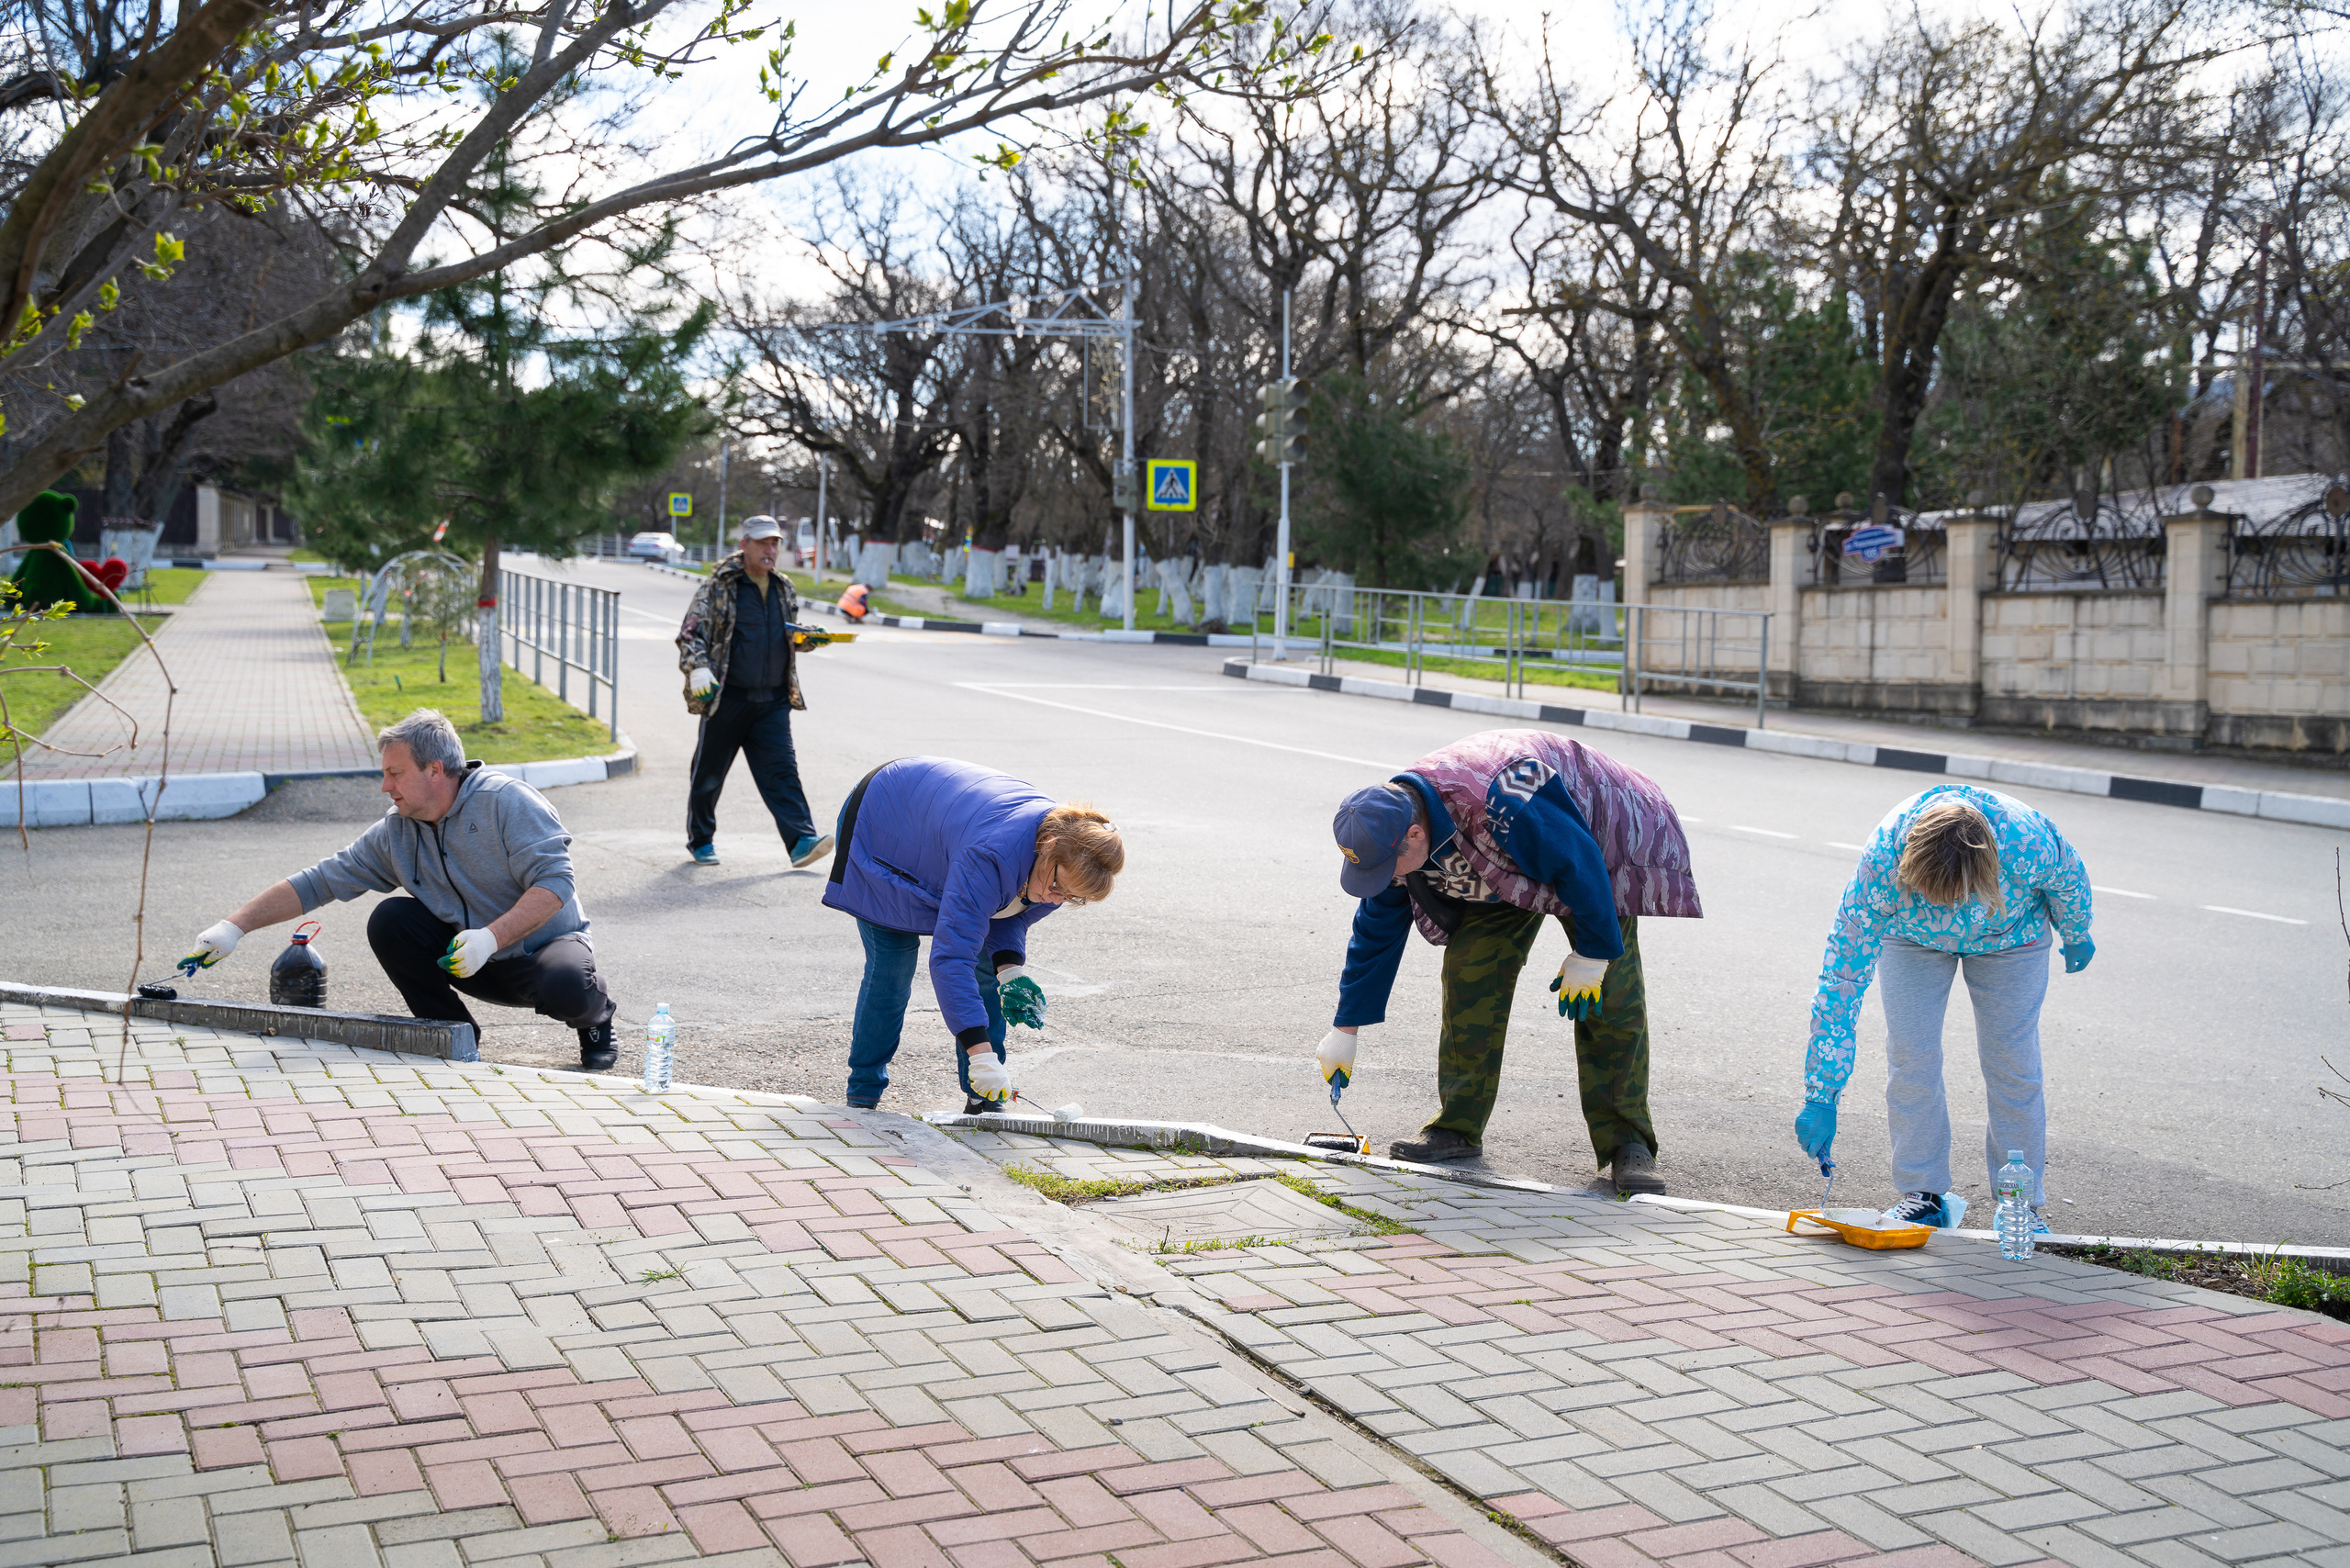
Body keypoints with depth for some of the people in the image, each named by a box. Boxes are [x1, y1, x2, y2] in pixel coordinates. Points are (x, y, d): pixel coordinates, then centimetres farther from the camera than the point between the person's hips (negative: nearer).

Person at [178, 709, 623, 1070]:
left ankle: (594, 1017, 2)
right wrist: (235, 926, -7)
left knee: (565, 986, -38)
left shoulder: (507, 801, -18)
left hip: (546, 944, -5)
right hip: (478, 962, 5)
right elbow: (320, 881, 1)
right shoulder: (396, 833, 0)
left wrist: (489, 937, -35)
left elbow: (554, 882, -25)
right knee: (388, 921, -14)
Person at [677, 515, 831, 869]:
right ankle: (701, 840, 24)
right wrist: (697, 666, -26)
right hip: (727, 698, -3)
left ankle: (801, 840, -15)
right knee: (709, 773, 8)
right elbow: (691, 633, -8)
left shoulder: (783, 588, 12)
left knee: (781, 770, -7)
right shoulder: (719, 587, -5)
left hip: (773, 701, 3)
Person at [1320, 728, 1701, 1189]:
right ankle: (1458, 1126, -1)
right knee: (1470, 976, -10)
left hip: (1596, 841, -6)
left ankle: (1627, 1142, -4)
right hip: (1502, 869, 6)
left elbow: (1580, 864, -32)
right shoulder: (1390, 829, -20)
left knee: (1610, 998, -13)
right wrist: (1344, 1031, 0)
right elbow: (1375, 934, -6)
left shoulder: (1502, 806, -46)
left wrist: (1590, 954, -22)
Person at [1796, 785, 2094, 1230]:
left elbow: (2069, 879, -16)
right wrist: (1821, 1099, -38)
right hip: (1911, 936, 0)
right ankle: (1924, 1195, 10)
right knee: (1911, 1060, -4)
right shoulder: (1881, 864, -41)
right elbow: (1841, 977, -37)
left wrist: (2076, 937, 6)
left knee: (2013, 1066, -1)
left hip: (2009, 936, 0)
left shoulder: (2029, 843, -42)